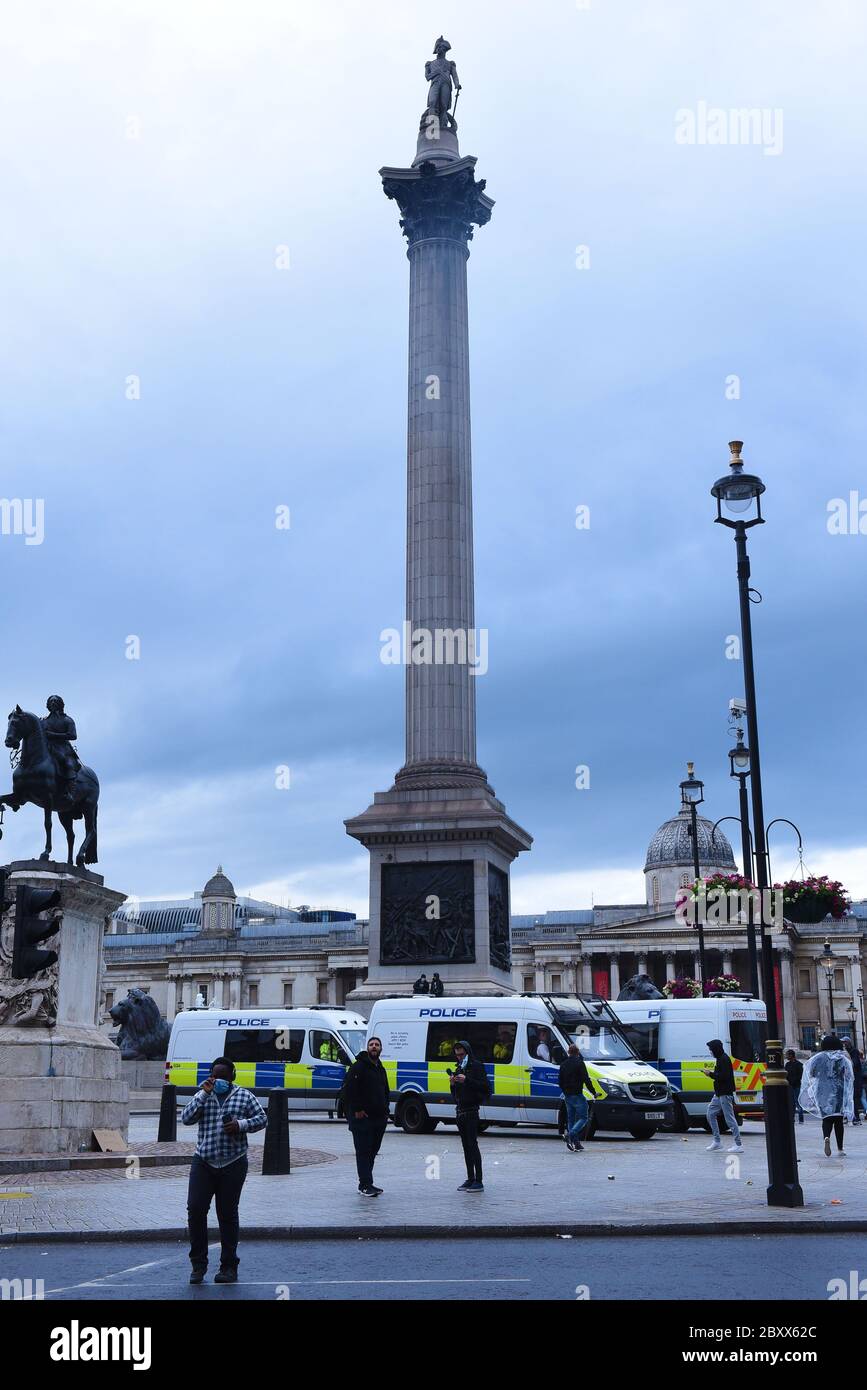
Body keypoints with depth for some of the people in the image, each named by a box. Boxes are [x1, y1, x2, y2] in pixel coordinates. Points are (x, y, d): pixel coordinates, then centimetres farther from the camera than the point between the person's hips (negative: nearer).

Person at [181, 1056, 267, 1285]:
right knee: (195, 1209, -8)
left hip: (233, 1165, -1)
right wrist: (204, 1094, -12)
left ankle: (229, 1266, 13)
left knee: (228, 1214, 3)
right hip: (203, 1163, 2)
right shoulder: (202, 1096, 9)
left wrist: (241, 1124, -14)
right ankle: (198, 1263, 6)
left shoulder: (244, 1095, 5)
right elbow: (186, 1118, -4)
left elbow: (261, 1118, 3)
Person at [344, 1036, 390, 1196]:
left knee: (372, 1151, 12)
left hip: (379, 1117, 8)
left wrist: (385, 1110, 16)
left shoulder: (381, 1069, 19)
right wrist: (357, 1109, -19)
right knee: (363, 1151, -7)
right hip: (362, 1117, -8)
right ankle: (365, 1185, -7)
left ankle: (366, 1183, 20)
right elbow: (349, 1089, -16)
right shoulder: (359, 1066, -8)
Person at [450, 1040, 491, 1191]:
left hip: (471, 1109, -8)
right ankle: (470, 1179, 12)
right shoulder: (458, 1069, 19)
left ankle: (478, 1181, -11)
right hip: (460, 1110, 8)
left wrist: (467, 1080, -21)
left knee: (472, 1144, -11)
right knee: (466, 1146, 8)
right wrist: (452, 1084, 1)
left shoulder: (476, 1066, -4)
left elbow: (485, 1086, -15)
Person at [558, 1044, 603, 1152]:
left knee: (571, 1119, 12)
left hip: (567, 1096, 7)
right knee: (583, 1118, 0)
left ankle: (576, 1144, 9)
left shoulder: (563, 1064, 11)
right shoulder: (580, 1063, -9)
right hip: (577, 1095, -6)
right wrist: (594, 1092, -5)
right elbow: (586, 1080, -14)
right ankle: (570, 1135, -20)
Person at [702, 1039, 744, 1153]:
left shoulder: (724, 1059, -16)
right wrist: (710, 1073, 6)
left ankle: (738, 1145, -4)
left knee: (730, 1118, -8)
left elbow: (724, 1076, -24)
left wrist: (710, 1074, -16)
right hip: (719, 1094, 11)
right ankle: (716, 1142, 18)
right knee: (711, 1114, 12)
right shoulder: (719, 1059, 15)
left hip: (725, 1094, -11)